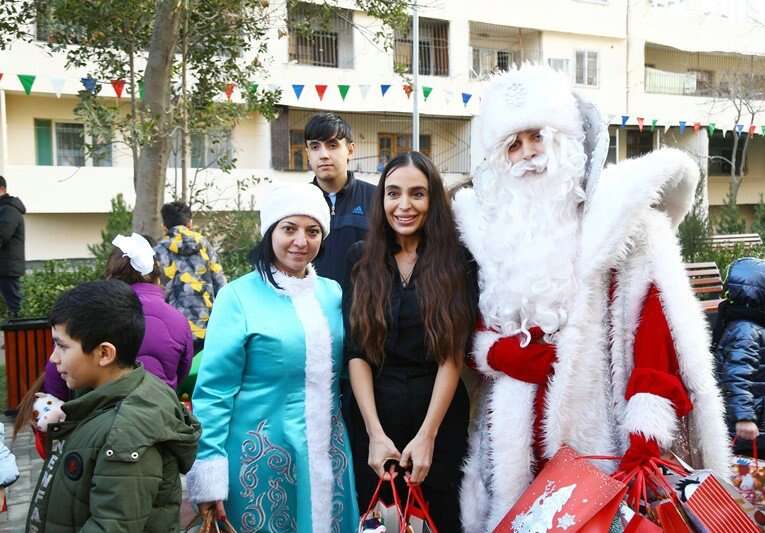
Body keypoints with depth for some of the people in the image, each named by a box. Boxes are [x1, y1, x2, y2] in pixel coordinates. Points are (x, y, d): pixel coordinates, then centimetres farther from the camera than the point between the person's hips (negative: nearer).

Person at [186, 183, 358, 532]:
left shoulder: (333, 293, 6)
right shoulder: (239, 296, -9)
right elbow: (214, 389, -11)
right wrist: (209, 472, -15)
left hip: (327, 451, 5)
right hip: (262, 453, -4)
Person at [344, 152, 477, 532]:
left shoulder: (457, 261, -4)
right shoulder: (361, 258, 0)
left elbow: (453, 354, -9)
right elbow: (356, 352, -4)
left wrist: (427, 435, -15)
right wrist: (376, 434, -12)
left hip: (441, 416, -1)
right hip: (374, 415, 1)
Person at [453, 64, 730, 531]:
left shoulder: (619, 214, -4)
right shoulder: (493, 227, 10)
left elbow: (658, 331, -11)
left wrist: (648, 431, -21)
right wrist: (496, 350, -6)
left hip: (600, 432, -3)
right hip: (518, 436, 4)